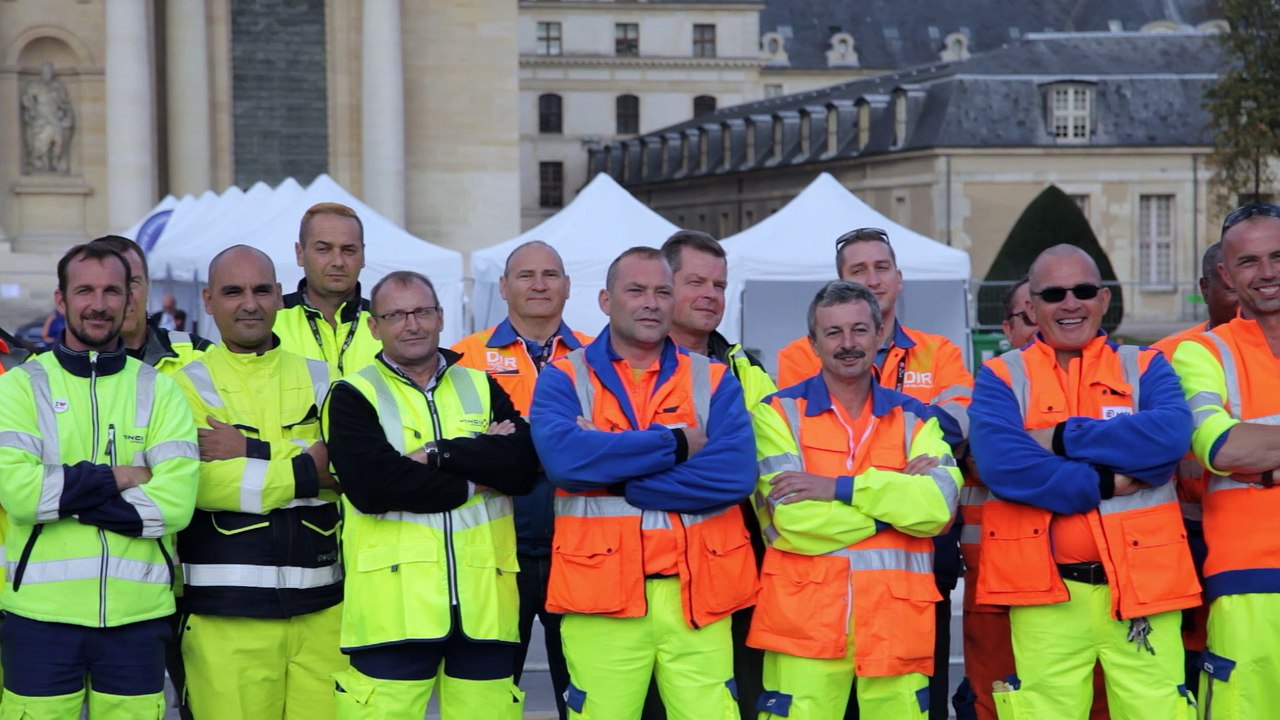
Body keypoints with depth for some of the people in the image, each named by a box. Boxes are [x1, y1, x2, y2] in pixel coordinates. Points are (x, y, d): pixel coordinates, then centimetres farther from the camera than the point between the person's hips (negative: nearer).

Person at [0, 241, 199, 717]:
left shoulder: (159, 391, 7)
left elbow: (176, 503, -8)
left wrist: (63, 493, -11)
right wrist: (116, 477, -10)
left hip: (137, 617, 1)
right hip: (41, 613, -1)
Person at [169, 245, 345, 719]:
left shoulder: (322, 379, 13)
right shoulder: (188, 384, 3)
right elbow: (198, 482, -14)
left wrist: (251, 453, -13)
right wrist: (307, 471, -9)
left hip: (321, 607, 3)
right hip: (225, 612, -3)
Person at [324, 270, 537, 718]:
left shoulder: (482, 388, 16)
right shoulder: (353, 396, 5)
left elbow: (523, 466, -1)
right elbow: (370, 485, -13)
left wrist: (439, 454, -10)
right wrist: (476, 478, -6)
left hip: (483, 605, 3)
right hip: (393, 607, -3)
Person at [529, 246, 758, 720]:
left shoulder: (713, 380, 10)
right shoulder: (565, 379, 6)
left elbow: (736, 472, -8)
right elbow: (562, 455, -15)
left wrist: (612, 470, -10)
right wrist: (675, 443, -10)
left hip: (697, 593, 1)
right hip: (600, 592, -1)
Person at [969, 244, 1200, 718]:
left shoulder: (1145, 367, 11)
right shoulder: (1001, 377, 7)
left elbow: (1172, 434, -11)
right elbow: (998, 462, -12)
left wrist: (1063, 439, -10)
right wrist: (1105, 483, -12)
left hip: (1141, 585, 1)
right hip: (1045, 594, -1)